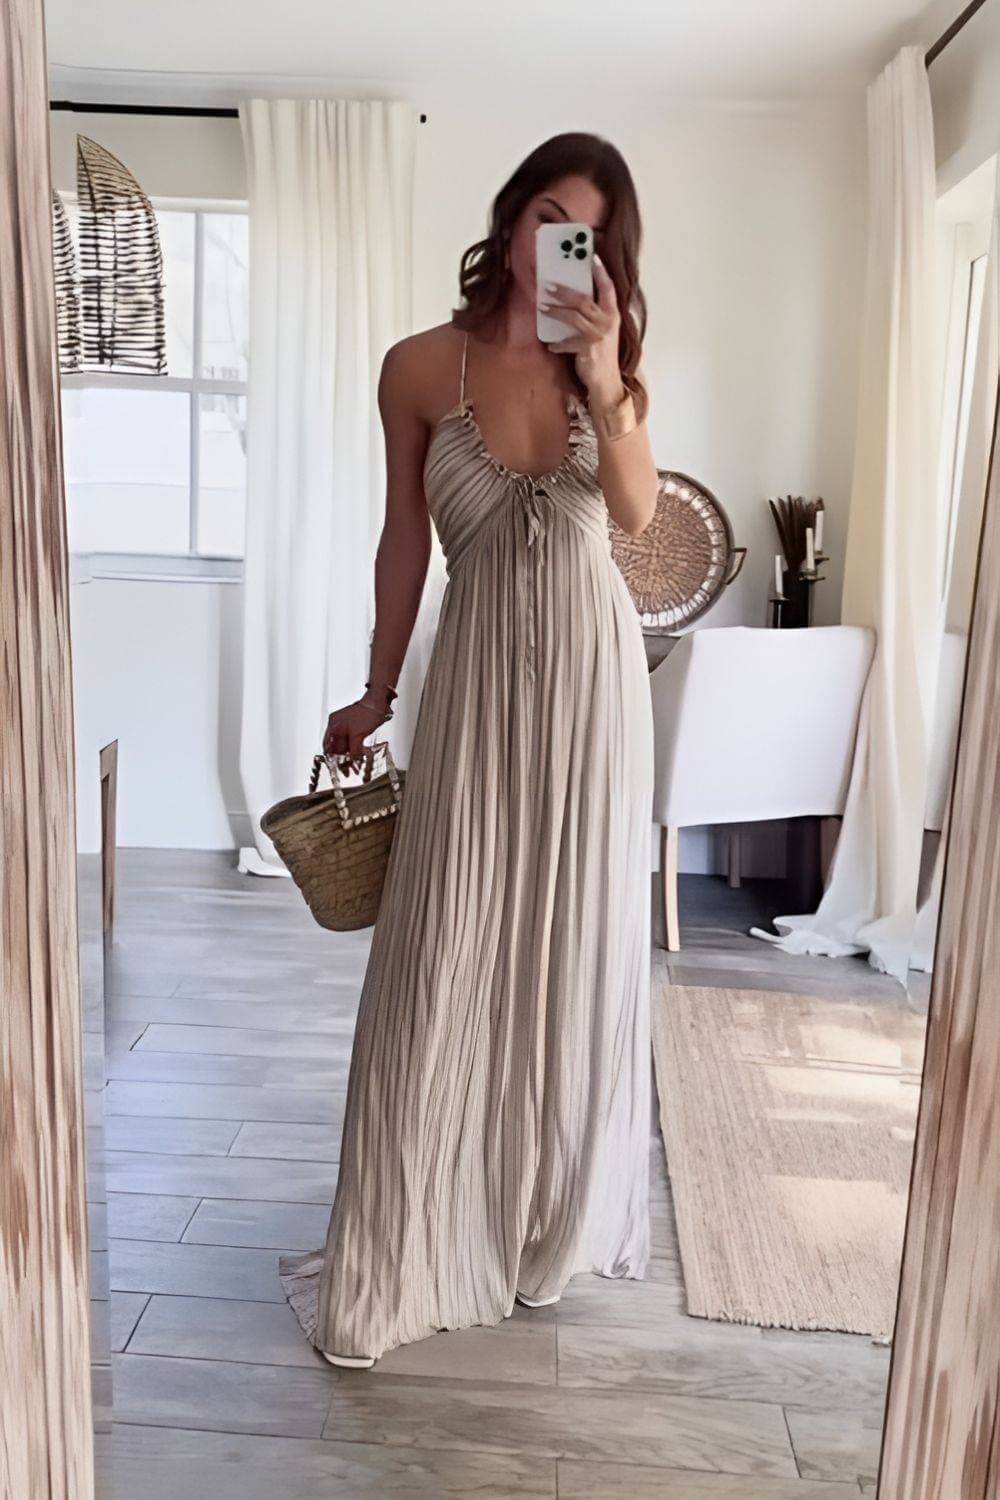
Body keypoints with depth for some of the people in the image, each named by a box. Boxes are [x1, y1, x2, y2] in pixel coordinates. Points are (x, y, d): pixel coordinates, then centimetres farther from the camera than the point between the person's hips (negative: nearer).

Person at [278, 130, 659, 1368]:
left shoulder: (609, 365, 4)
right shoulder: (420, 369, -1)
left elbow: (637, 512, -12)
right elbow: (404, 539, 4)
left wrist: (602, 377, -25)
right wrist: (376, 693, 6)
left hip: (592, 663, 2)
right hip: (478, 669, -1)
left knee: (577, 942, 9)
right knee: (443, 955, -1)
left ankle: (559, 1209, 31)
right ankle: (398, 1253, 15)